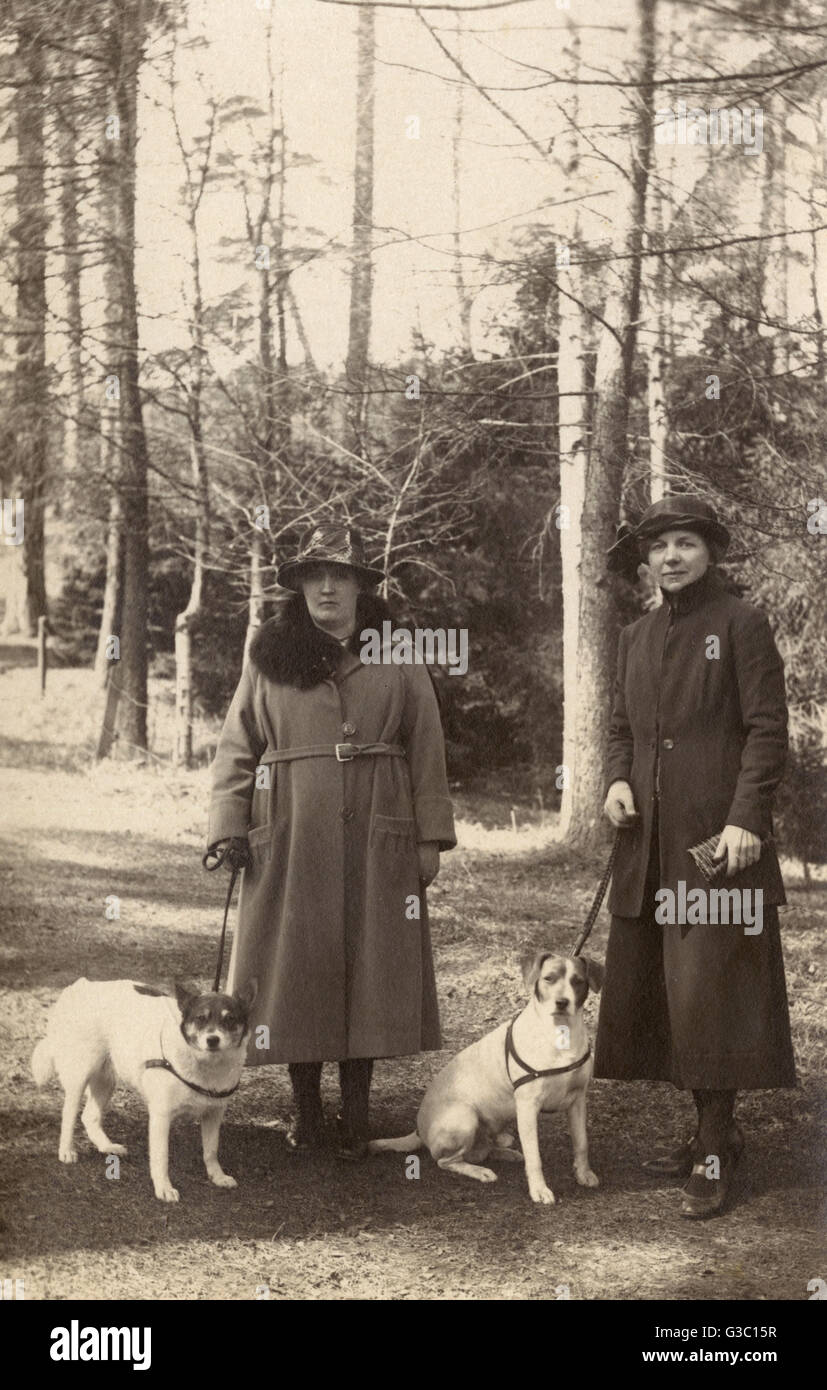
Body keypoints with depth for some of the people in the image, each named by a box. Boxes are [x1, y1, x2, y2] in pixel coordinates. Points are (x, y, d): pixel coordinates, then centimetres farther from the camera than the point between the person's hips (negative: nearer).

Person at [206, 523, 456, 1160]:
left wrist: (431, 837, 1)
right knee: (295, 969, 3)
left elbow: (426, 752, 6)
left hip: (377, 841, 0)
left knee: (368, 968, 2)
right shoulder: (269, 659, 6)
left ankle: (357, 1114, 13)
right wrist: (229, 828, -3)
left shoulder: (398, 659, 6)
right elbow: (237, 749, 7)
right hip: (289, 842, 0)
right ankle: (306, 1108, 16)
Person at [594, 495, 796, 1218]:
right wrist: (618, 779, 1)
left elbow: (767, 730, -7)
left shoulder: (742, 623, -2)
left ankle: (716, 1150, 0)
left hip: (717, 838, -7)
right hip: (651, 841, 7)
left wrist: (745, 818, -16)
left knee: (709, 988, -8)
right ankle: (712, 1131, 19)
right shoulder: (637, 637, 16)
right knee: (651, 988, 7)